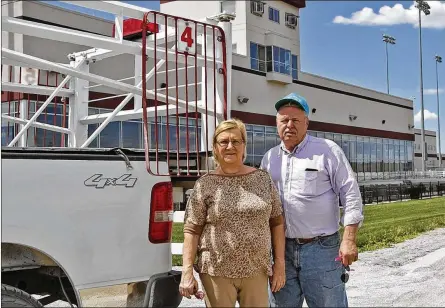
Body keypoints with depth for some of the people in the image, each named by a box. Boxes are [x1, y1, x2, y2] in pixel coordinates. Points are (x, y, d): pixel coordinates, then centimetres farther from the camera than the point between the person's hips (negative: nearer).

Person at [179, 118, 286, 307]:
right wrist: (187, 272, -9)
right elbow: (191, 231, -3)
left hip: (256, 271, 2)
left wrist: (279, 263, 3)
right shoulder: (205, 184, -2)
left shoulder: (262, 178, 4)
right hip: (216, 272, -2)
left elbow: (277, 223, 7)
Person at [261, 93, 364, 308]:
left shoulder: (328, 150, -4)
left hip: (321, 248, -4)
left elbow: (350, 194, -7)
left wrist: (349, 239, -13)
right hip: (281, 249, 5)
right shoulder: (269, 157, 10)